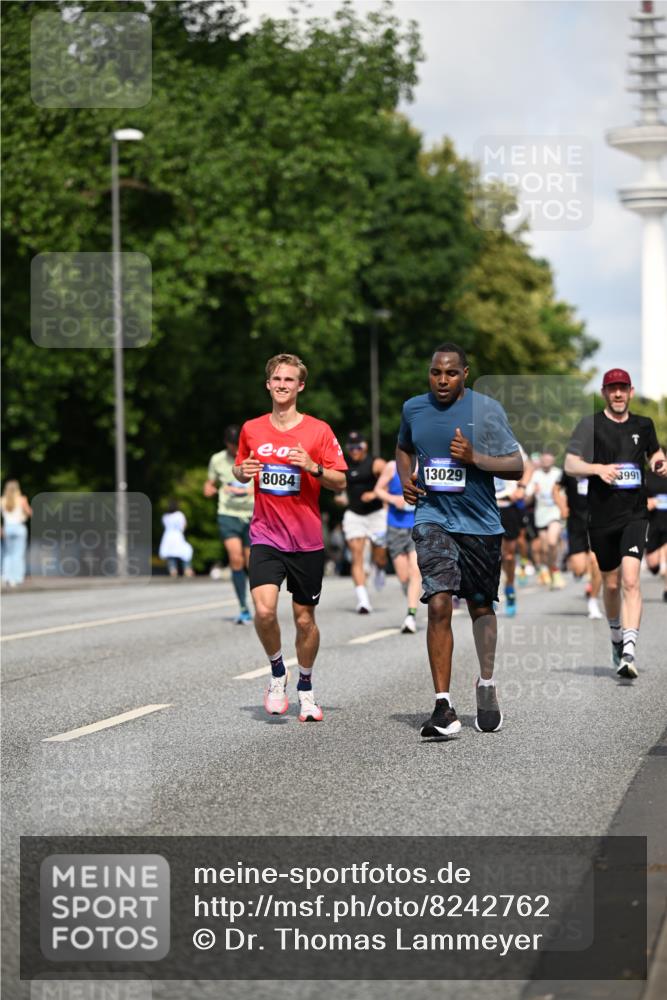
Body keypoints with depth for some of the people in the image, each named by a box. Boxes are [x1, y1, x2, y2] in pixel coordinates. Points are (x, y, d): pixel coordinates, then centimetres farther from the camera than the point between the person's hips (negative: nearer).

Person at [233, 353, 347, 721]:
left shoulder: (318, 430, -2)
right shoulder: (251, 429, 5)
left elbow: (340, 482, -1)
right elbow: (240, 471, 19)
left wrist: (314, 468, -20)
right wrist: (242, 471, -4)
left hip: (307, 541, -1)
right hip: (265, 537, 1)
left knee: (304, 619, 7)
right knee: (264, 611, -19)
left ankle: (305, 688, 27)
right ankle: (277, 673, 7)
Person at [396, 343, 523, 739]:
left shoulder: (487, 409, -7)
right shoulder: (413, 409, 4)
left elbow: (517, 467, -7)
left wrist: (475, 458, -23)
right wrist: (405, 478, 5)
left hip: (480, 524, 0)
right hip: (433, 518, 1)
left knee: (481, 606, 14)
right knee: (439, 606, -16)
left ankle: (487, 685, 38)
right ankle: (444, 708, -17)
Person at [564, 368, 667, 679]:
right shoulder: (591, 424, -1)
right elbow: (570, 465, -7)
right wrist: (598, 468, -24)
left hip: (634, 515, 0)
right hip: (601, 516, 0)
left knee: (630, 580, -17)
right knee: (611, 584, 11)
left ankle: (628, 653, -24)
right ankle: (617, 638, 38)